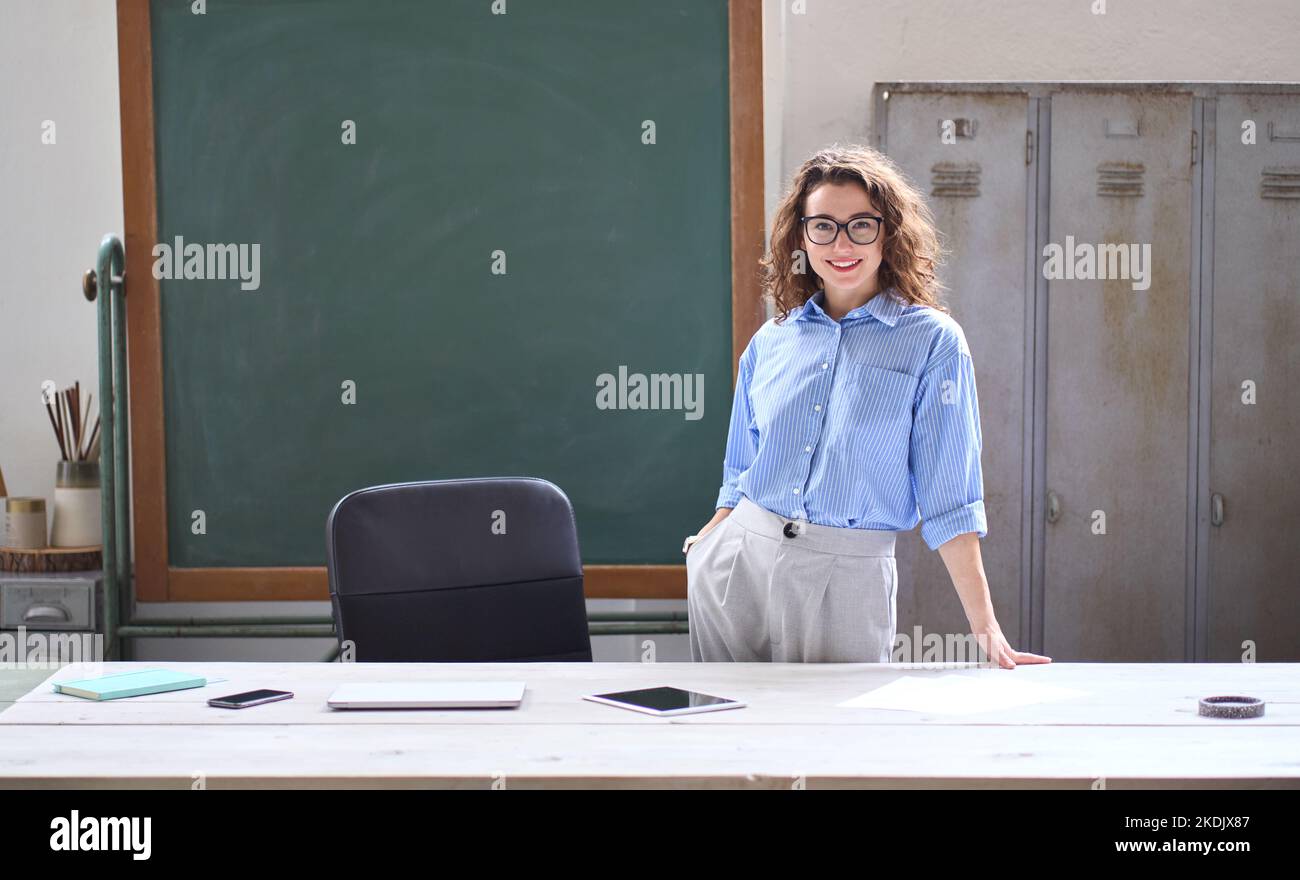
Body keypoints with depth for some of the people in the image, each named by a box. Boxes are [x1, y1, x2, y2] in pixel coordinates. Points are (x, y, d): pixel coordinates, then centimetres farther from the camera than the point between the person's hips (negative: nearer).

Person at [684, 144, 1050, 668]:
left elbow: (948, 498, -6)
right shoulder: (770, 343, 8)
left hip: (847, 580, -3)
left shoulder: (932, 341, -3)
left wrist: (986, 627, -11)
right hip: (737, 565, 3)